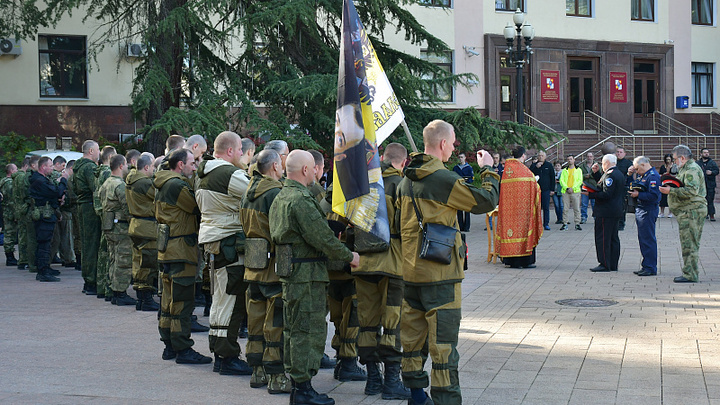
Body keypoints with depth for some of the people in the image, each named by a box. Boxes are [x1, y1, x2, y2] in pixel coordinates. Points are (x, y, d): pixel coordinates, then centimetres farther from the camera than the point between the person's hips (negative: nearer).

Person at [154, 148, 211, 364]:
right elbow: (198, 207, -12)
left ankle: (170, 346, 21)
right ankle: (183, 350, -4)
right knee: (183, 301, -7)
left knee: (170, 299, 15)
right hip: (181, 249, -10)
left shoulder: (164, 184, 16)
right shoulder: (176, 185, -16)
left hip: (168, 249, 10)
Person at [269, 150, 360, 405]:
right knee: (309, 330, -6)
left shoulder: (280, 198, 14)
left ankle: (294, 382, 24)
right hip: (306, 274, -10)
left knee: (294, 329, 16)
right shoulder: (301, 200, -18)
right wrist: (349, 256, -8)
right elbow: (322, 237, -20)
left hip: (289, 273, 10)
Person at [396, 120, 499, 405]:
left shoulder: (406, 180, 9)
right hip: (440, 274, -8)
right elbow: (486, 201, -9)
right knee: (443, 341, -3)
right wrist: (487, 170, 6)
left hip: (410, 272, 8)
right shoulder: (443, 179, -16)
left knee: (412, 335, 13)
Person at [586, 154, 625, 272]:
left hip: (606, 212, -10)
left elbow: (606, 194, -24)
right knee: (614, 238, 12)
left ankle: (604, 264, -7)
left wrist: (590, 195, -20)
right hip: (617, 211, 10)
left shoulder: (609, 175, -16)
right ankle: (613, 265, 16)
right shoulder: (620, 174, 15)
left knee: (602, 239, -6)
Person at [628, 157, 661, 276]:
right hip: (640, 210, 10)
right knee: (643, 239, 13)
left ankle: (651, 268, -3)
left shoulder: (653, 176, -14)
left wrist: (638, 195, -18)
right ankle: (646, 266, 20)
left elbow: (654, 196, -23)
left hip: (648, 211, -10)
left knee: (648, 239, -7)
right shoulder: (642, 175, 16)